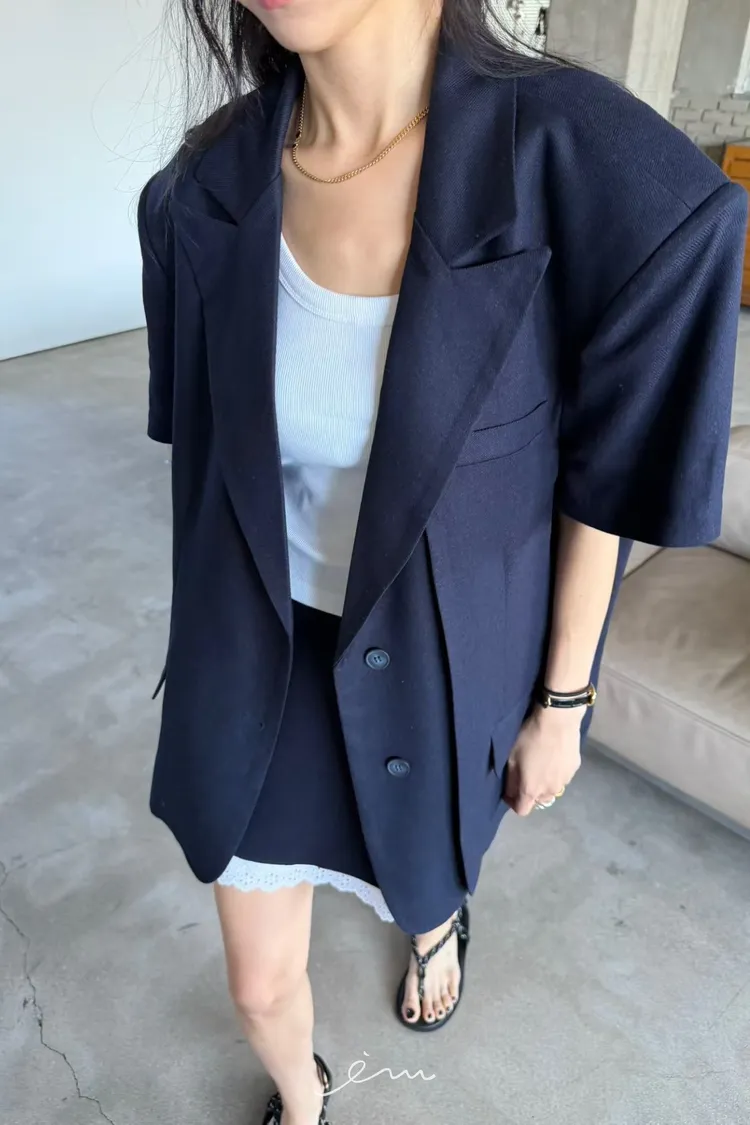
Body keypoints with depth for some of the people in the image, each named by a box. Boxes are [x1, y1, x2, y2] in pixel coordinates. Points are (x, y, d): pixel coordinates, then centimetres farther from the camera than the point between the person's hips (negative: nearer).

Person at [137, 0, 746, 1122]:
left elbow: (605, 480, -11)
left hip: (435, 662, -1)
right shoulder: (202, 193, -11)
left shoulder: (596, 170, -22)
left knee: (418, 883, 31)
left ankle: (440, 924, 75)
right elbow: (205, 453, 1)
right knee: (261, 981, 19)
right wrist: (207, 645, 12)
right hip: (256, 661, 2)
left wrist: (562, 701, -2)